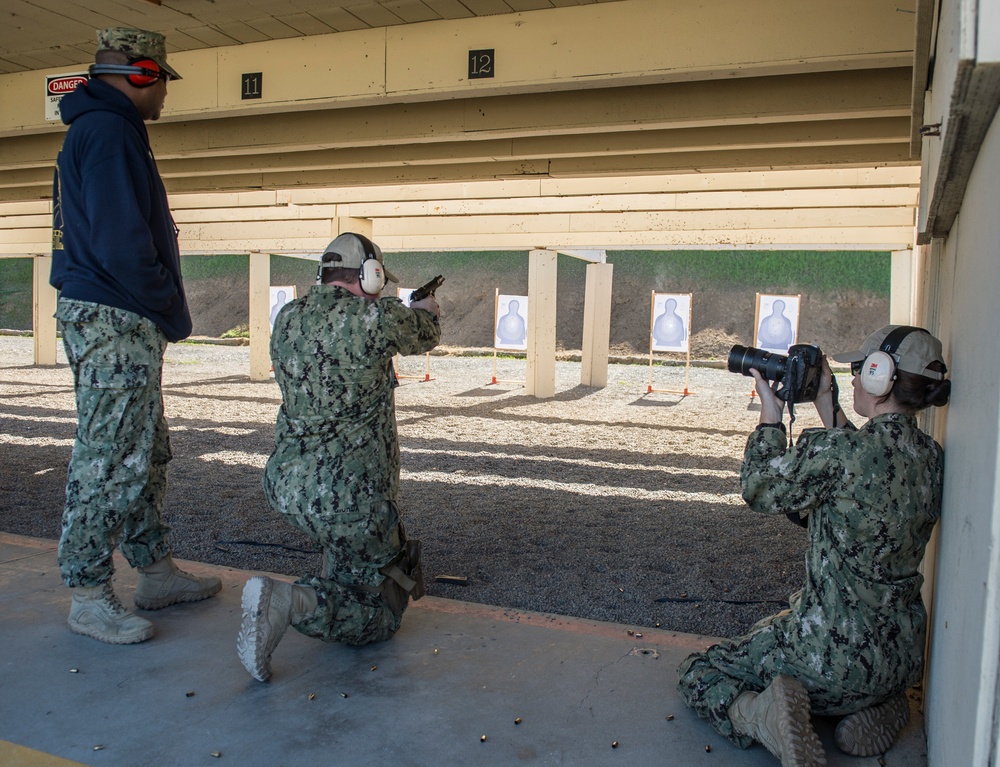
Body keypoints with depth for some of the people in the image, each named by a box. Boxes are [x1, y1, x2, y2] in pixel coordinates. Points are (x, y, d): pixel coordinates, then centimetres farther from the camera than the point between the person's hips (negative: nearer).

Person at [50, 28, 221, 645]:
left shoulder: (95, 130, 21)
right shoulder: (110, 133, -12)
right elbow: (122, 244, -22)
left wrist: (165, 312, 14)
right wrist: (174, 313, -10)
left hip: (121, 322, 11)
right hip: (116, 321, -11)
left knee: (148, 456, 16)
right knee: (110, 462, -3)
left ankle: (157, 572, 26)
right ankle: (90, 598, 8)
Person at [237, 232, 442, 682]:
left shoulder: (286, 318, 4)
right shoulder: (377, 317, -13)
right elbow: (425, 335, 9)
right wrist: (426, 308, 35)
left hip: (283, 485, 8)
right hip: (348, 497, -7)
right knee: (381, 613, 8)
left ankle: (339, 580, 35)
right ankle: (291, 602, -16)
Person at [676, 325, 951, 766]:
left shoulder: (837, 451, -25)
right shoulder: (933, 459, -4)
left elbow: (761, 490, -9)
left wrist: (769, 411, 0)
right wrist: (827, 404, 12)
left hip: (835, 659, -7)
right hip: (903, 658, 7)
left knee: (696, 673, 11)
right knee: (771, 629, 36)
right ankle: (874, 705, 12)